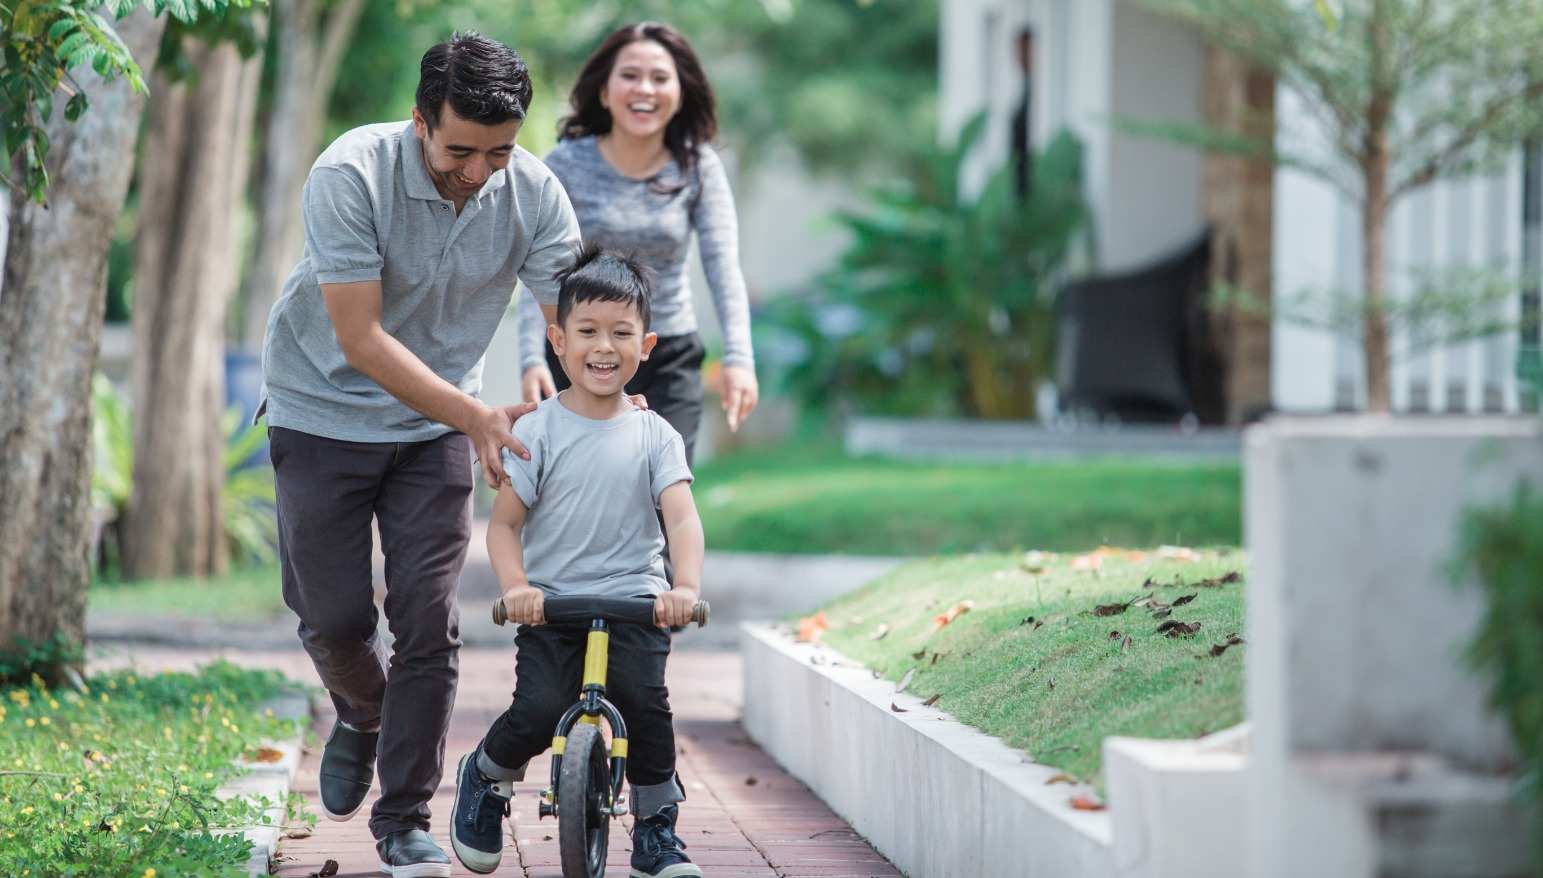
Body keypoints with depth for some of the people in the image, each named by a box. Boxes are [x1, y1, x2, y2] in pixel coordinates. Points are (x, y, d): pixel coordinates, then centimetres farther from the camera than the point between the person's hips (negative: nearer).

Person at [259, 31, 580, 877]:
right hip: (325, 411, -2)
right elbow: (361, 338, -28)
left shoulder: (534, 195, -15)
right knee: (335, 616, -1)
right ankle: (362, 714, 35)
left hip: (435, 426, 2)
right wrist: (473, 416, -36)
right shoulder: (351, 175, -26)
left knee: (428, 620, -6)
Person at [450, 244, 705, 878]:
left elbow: (683, 518, -6)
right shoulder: (538, 431, 1)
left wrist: (686, 587, -25)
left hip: (633, 600, 1)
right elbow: (504, 522, 0)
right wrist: (515, 586, -19)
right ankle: (484, 778, 14)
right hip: (552, 601, -1)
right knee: (540, 709, -20)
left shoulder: (654, 435, 4)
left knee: (645, 698, -22)